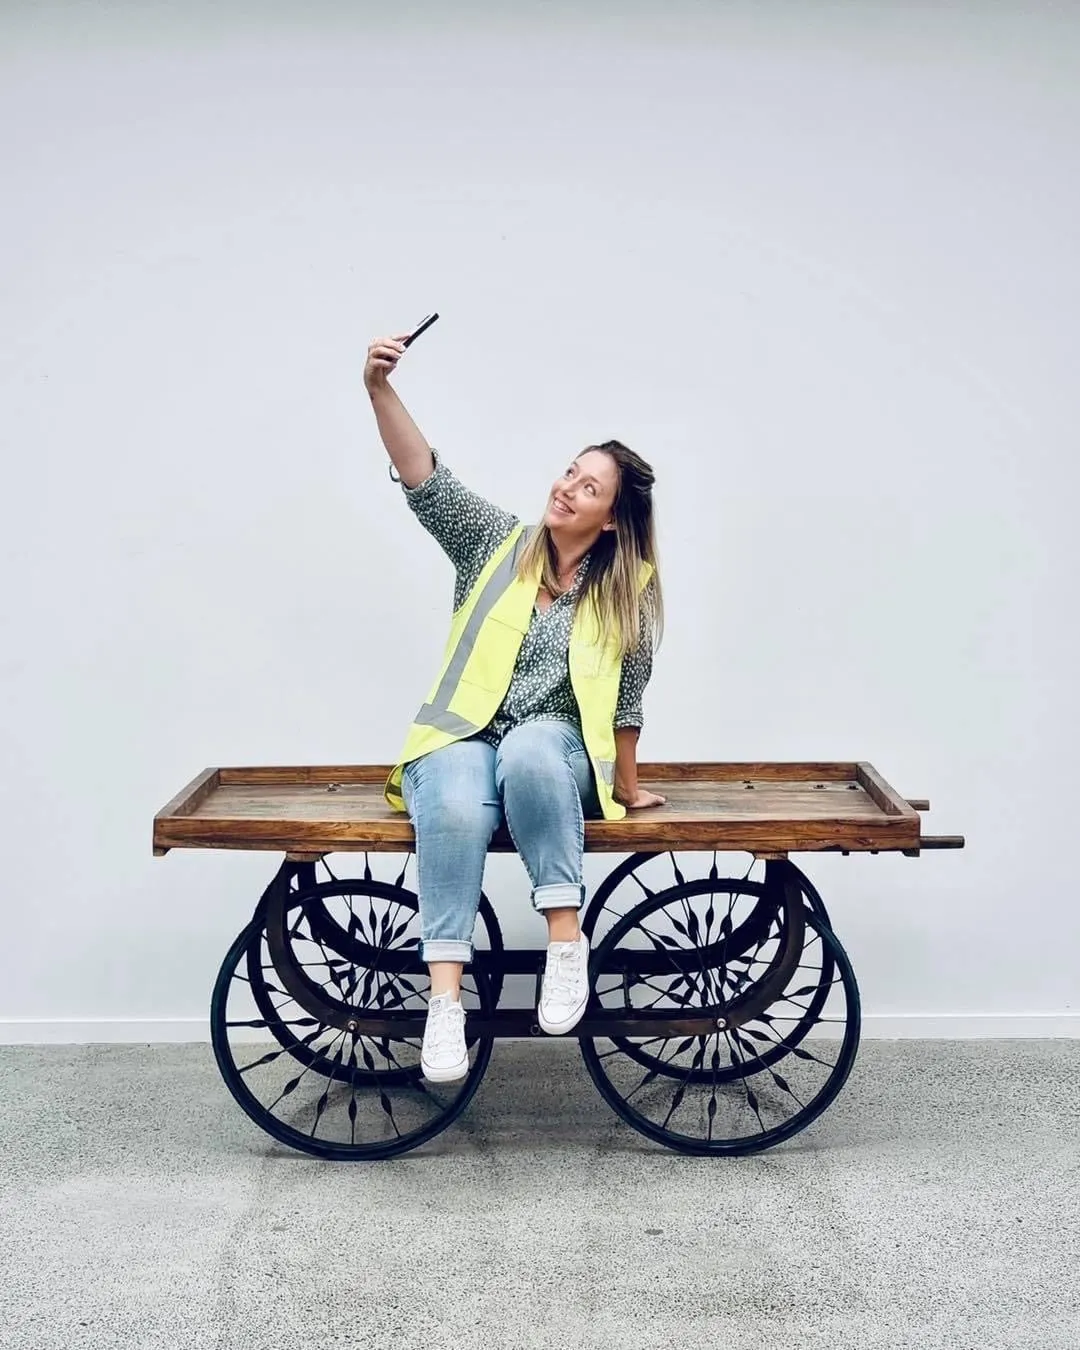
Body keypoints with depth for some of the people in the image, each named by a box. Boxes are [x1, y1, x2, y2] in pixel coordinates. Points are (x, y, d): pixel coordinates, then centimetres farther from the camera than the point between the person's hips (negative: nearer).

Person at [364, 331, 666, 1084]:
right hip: (461, 739, 1)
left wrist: (628, 789, 10)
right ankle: (446, 1001, -34)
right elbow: (426, 480, -5)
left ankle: (568, 939, -30)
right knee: (456, 810, -35)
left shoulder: (626, 596, 3)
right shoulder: (498, 542, 7)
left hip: (554, 750, -1)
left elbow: (625, 703, 6)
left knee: (527, 753, -39)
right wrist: (380, 389, -18)